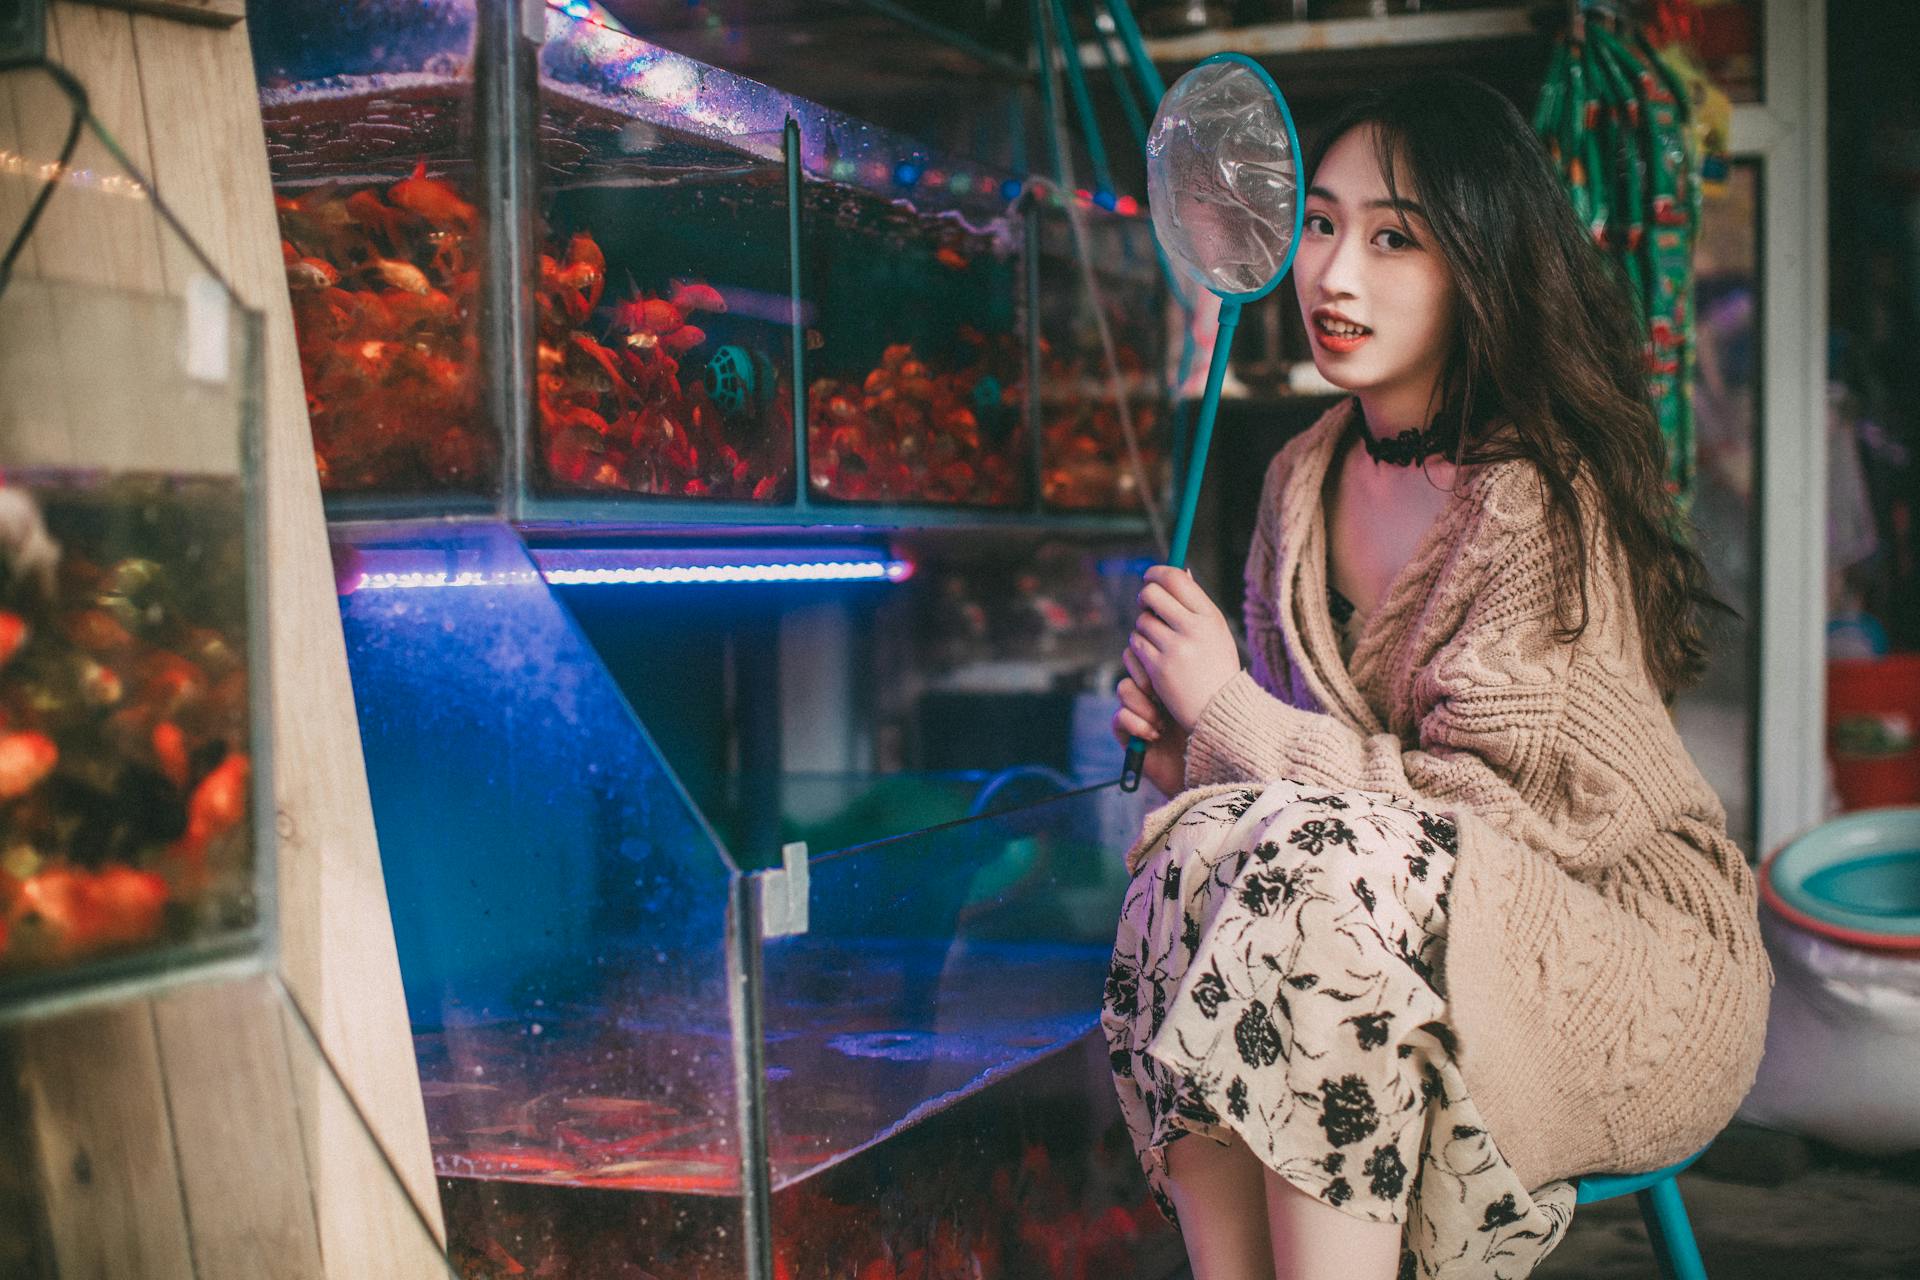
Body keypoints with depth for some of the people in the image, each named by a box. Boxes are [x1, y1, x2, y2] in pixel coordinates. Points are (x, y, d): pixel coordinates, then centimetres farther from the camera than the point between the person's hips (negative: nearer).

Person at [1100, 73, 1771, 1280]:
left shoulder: (1545, 499, -17)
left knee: (1324, 873, -33)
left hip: (1643, 968, -6)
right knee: (1203, 853, -23)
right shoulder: (1307, 477, 6)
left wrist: (1230, 710, -16)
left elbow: (1490, 808, -20)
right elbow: (1307, 744, 14)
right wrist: (1187, 742, -7)